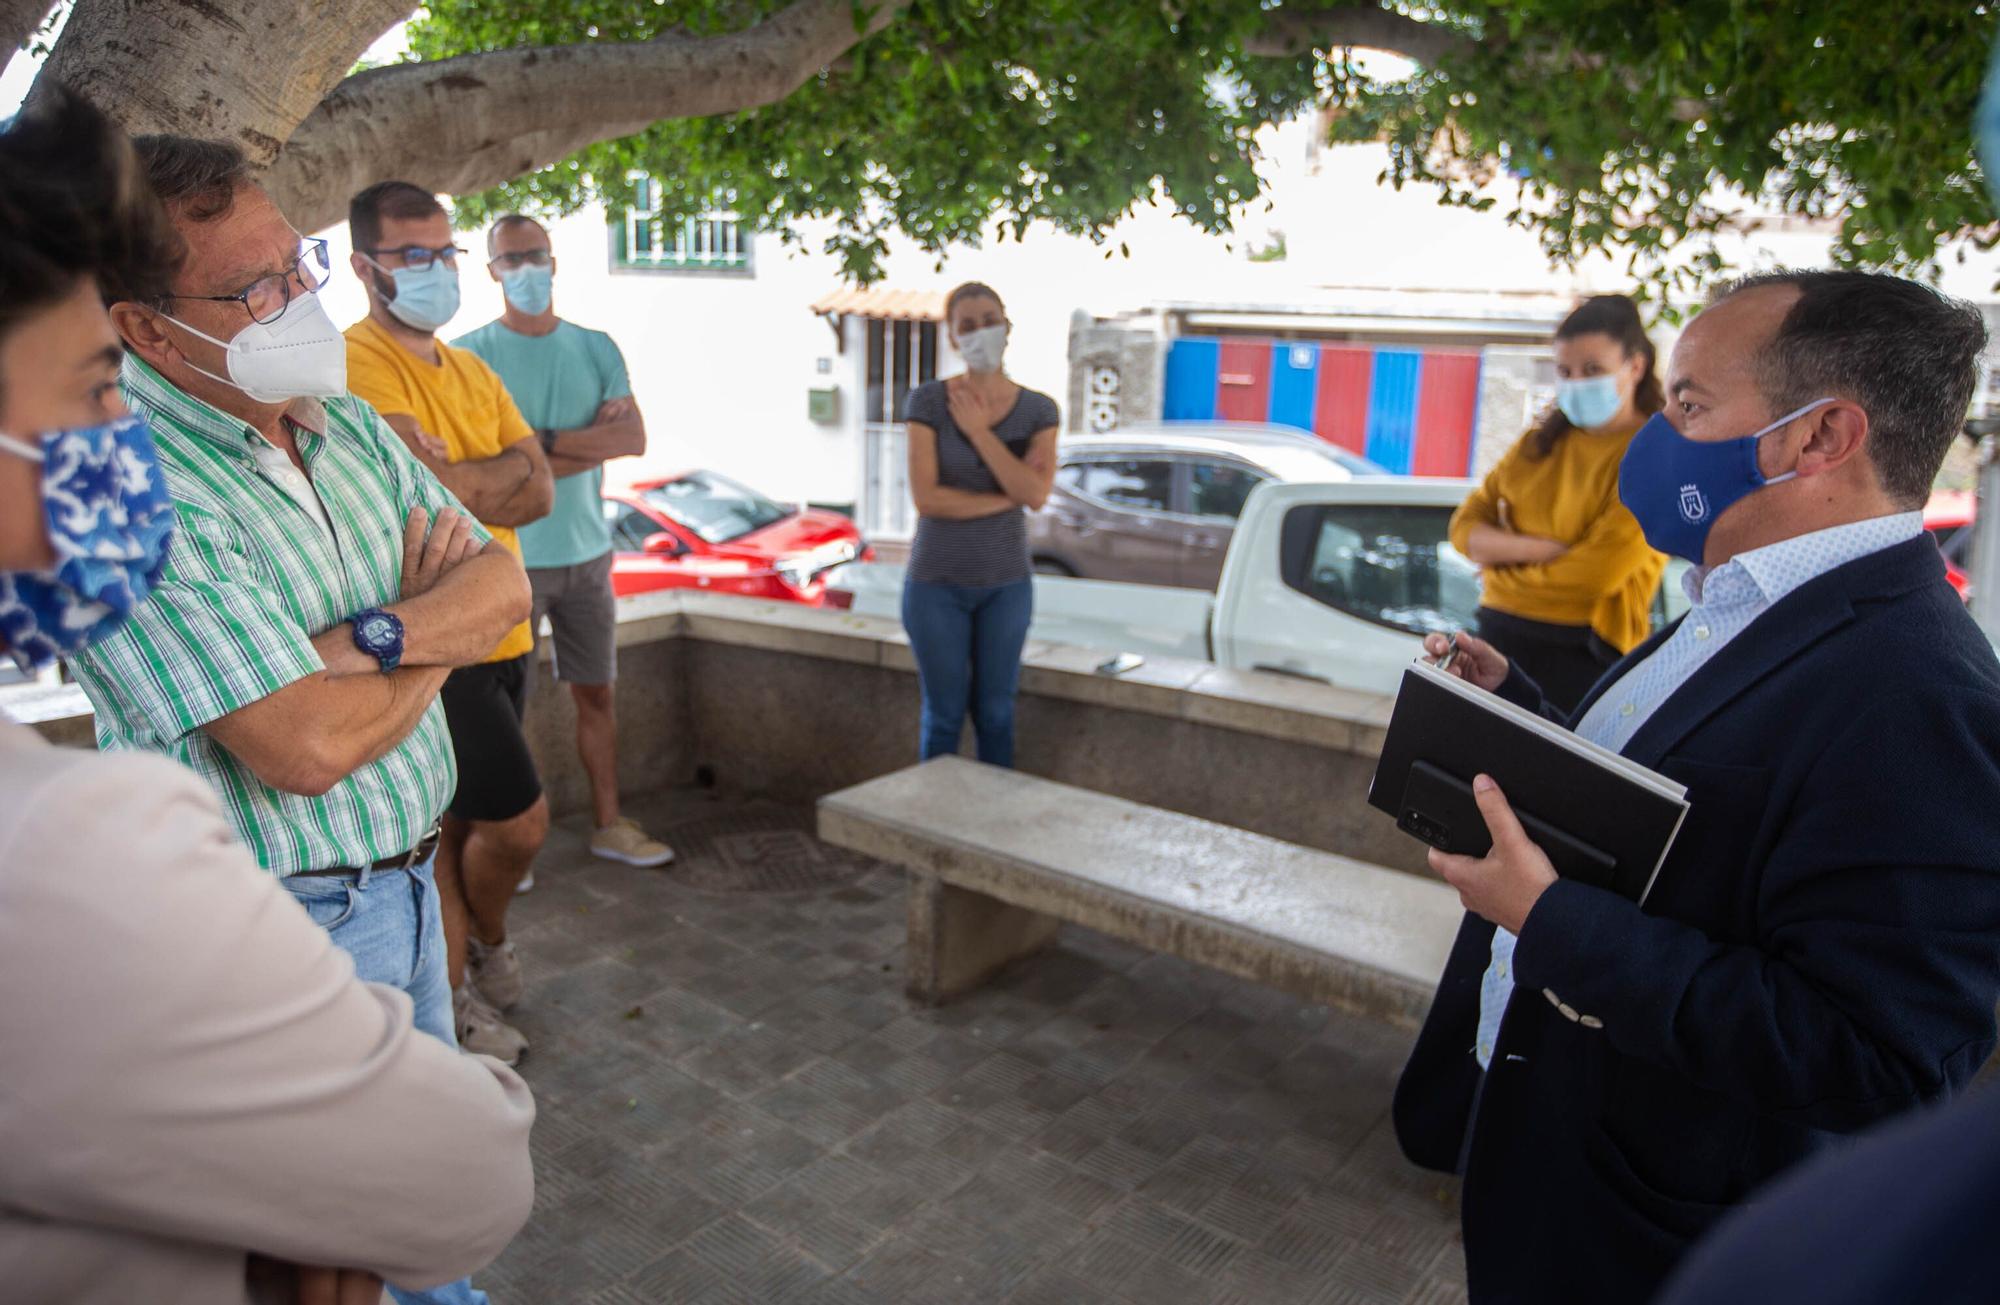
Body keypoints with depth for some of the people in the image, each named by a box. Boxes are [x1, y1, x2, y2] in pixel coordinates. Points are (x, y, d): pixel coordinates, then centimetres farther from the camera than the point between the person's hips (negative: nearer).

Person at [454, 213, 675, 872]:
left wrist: (542, 439, -14)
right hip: (510, 558, -4)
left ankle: (608, 824, 24)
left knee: (595, 693, 12)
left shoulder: (596, 349, 8)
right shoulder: (470, 354, -4)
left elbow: (635, 438, -5)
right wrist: (593, 440, -11)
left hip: (586, 552, 4)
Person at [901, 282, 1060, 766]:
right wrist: (1007, 495, -14)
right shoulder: (928, 401, -8)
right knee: (944, 714, 7)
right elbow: (926, 497, -16)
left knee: (995, 713, 11)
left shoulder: (1038, 410, -1)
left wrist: (979, 431, -15)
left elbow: (1036, 494, -16)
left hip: (1006, 582, 2)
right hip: (938, 581, -2)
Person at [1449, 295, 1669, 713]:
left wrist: (1502, 555, -2)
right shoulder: (1541, 442, 12)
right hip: (1498, 635, 6)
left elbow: (1593, 573, -16)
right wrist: (1537, 549, -12)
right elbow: (1465, 526, 6)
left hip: (1581, 654, -6)